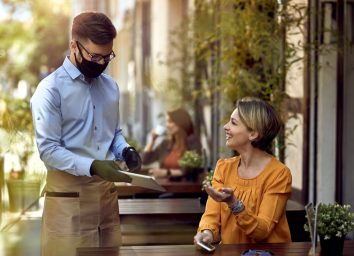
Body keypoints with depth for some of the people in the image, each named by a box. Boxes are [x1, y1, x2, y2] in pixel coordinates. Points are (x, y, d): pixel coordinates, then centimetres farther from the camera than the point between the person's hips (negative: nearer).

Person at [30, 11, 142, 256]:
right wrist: (92, 166, -25)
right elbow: (48, 149, -14)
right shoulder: (51, 89, -10)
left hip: (106, 189, 6)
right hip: (69, 192, -6)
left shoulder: (110, 86, 10)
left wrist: (125, 150, -2)